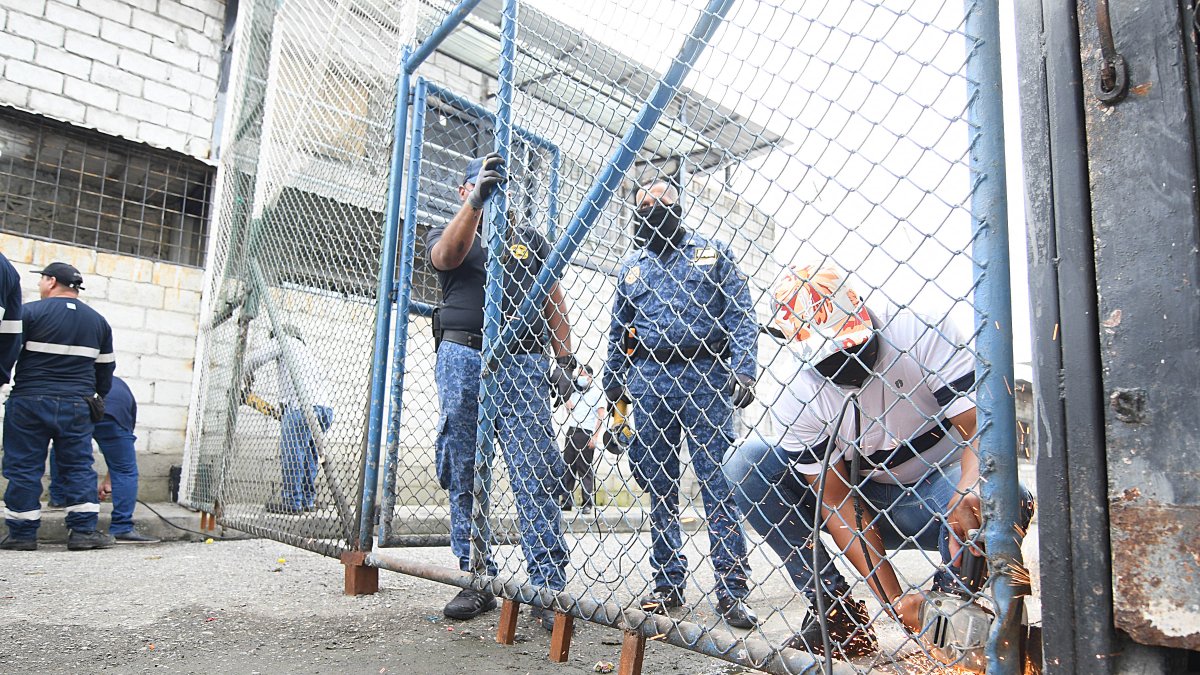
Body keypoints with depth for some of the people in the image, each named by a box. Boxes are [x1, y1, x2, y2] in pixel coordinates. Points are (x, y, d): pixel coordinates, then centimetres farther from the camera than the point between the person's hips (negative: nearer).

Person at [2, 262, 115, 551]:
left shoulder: (30, 312, -4)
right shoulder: (98, 321, 10)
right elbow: (106, 369, 15)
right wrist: (95, 399, 26)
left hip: (29, 402, -3)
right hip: (77, 406, 3)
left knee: (24, 468, 5)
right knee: (79, 467, 7)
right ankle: (84, 531, 4)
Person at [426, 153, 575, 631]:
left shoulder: (530, 239, 24)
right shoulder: (445, 234, 19)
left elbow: (554, 301, 16)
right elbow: (447, 256, -8)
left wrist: (564, 360, 4)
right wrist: (476, 201, -21)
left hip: (523, 364, 0)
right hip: (462, 361, 1)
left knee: (536, 476, -9)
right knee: (464, 477, 2)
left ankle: (548, 588, -7)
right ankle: (477, 581, 11)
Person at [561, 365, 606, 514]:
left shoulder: (597, 392, 2)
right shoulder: (575, 392, 21)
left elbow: (601, 415, -7)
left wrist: (595, 437, -15)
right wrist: (568, 406, 10)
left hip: (586, 433, -6)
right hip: (571, 431, 6)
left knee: (585, 469, -5)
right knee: (568, 466, 4)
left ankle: (587, 503, 1)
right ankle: (567, 501, 11)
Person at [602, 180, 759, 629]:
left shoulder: (712, 254, 8)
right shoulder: (632, 268, 18)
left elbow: (741, 316, 2)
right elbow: (618, 332, 21)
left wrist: (743, 370, -11)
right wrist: (613, 387, 17)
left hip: (703, 377, -3)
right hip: (648, 381, 4)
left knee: (717, 482, -6)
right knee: (659, 486, 7)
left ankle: (731, 588, 1)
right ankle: (668, 584, 18)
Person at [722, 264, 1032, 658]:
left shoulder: (920, 333, -20)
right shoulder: (795, 395, -17)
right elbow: (837, 503, -17)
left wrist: (970, 489, -48)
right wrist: (892, 599, -25)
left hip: (934, 499, -1)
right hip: (868, 506, 2)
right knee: (744, 464, -18)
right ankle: (838, 612, -11)